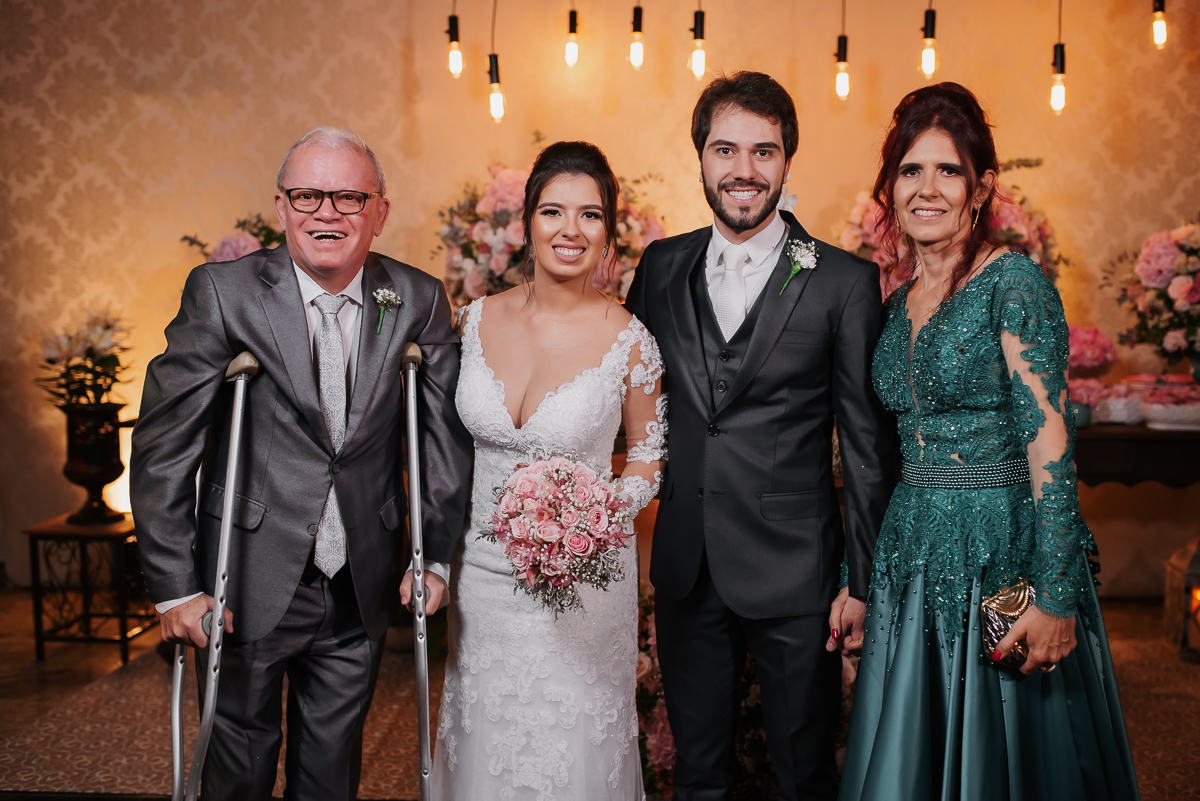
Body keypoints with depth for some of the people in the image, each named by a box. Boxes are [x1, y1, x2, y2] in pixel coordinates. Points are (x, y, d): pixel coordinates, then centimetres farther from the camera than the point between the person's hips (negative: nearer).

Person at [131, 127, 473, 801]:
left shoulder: (419, 302, -4)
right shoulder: (223, 292, -11)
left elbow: (447, 435, 3)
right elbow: (163, 447, -10)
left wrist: (436, 556, 4)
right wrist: (175, 586, -12)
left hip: (362, 589, 2)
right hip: (250, 584, -2)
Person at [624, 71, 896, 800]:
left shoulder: (845, 282, -6)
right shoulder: (660, 268, 5)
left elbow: (867, 442, -5)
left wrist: (862, 579, -5)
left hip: (794, 575, -3)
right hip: (686, 571, 3)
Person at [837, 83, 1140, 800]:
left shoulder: (1013, 282, -11)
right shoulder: (897, 306, 9)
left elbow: (1049, 442, -16)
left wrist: (1054, 597, -21)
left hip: (1006, 552, -6)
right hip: (914, 558, 6)